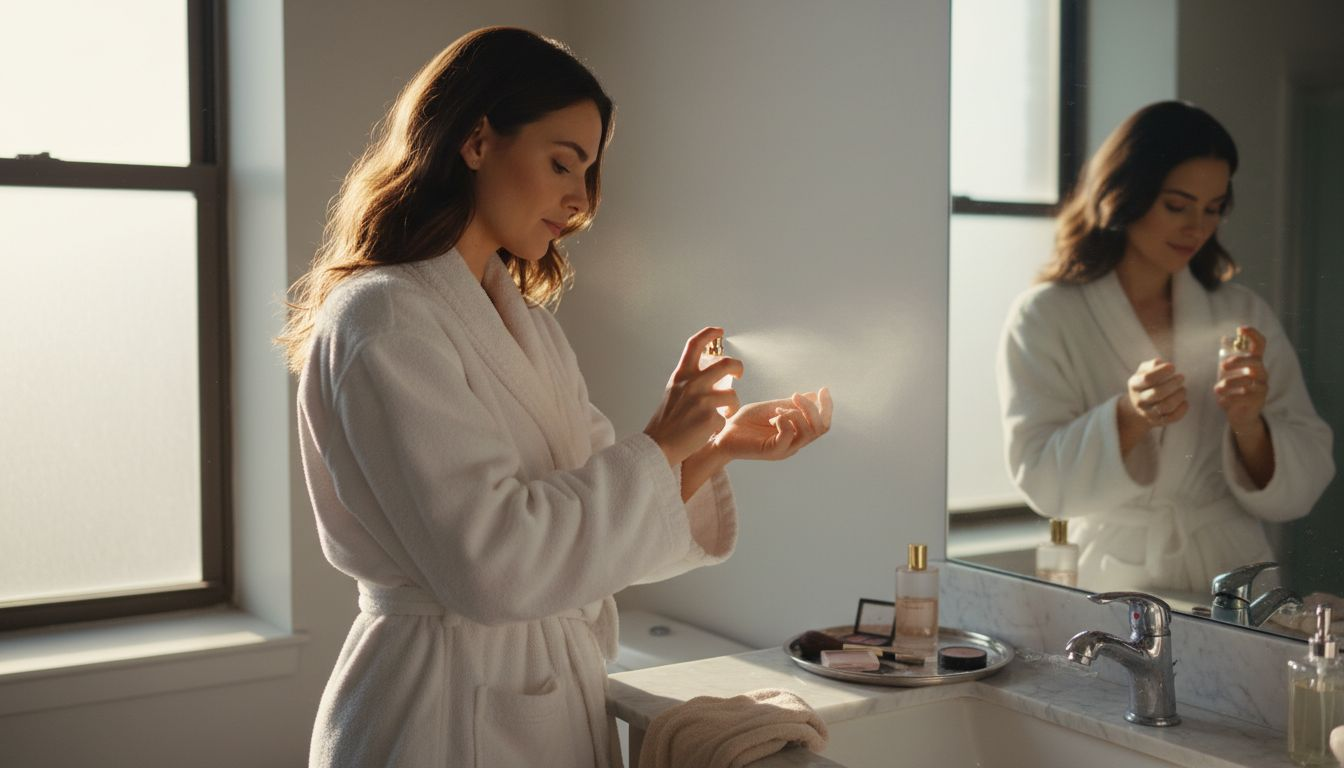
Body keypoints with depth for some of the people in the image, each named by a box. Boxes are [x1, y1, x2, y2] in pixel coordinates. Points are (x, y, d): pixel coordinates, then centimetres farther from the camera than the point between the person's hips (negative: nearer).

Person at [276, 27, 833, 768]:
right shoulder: (381, 319, -17)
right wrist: (658, 446, -17)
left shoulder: (527, 319, 10)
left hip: (558, 700, 8)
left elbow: (599, 515, 9)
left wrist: (719, 446, -5)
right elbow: (490, 557, -25)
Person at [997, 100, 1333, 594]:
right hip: (1110, 586, -2)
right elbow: (1040, 480, -8)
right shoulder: (1046, 317, 1)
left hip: (1232, 583, 2)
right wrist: (1129, 417, -23)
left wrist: (1248, 427, -14)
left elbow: (1301, 488, 5)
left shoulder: (1242, 315, 9)